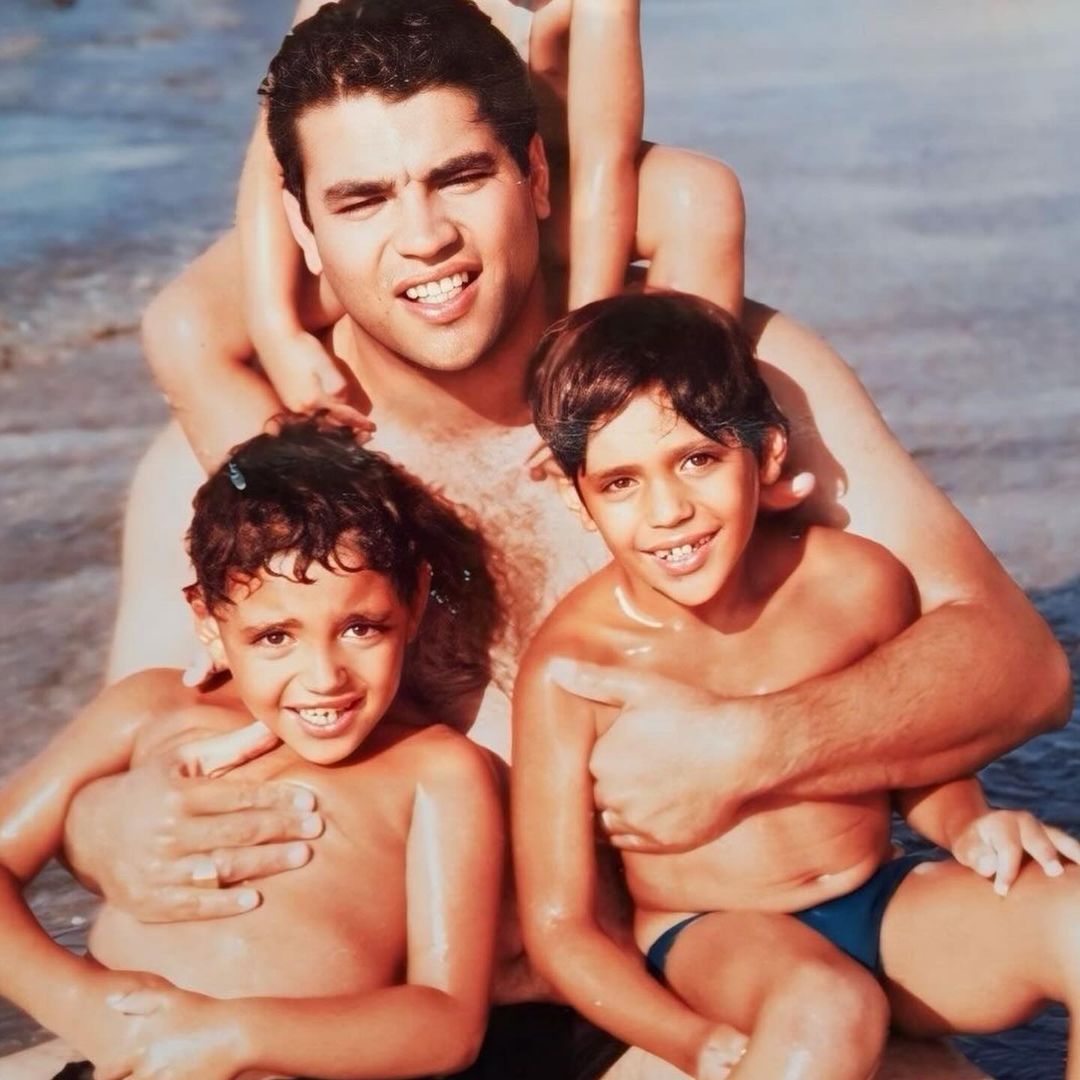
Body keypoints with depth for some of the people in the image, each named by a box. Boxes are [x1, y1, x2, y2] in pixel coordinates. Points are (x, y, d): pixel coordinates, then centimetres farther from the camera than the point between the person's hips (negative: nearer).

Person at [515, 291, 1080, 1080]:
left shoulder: (859, 584, -7)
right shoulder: (572, 667, -16)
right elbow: (558, 927, -12)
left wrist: (969, 827, -9)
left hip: (889, 911, 5)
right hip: (716, 941, -4)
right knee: (830, 1009, -37)